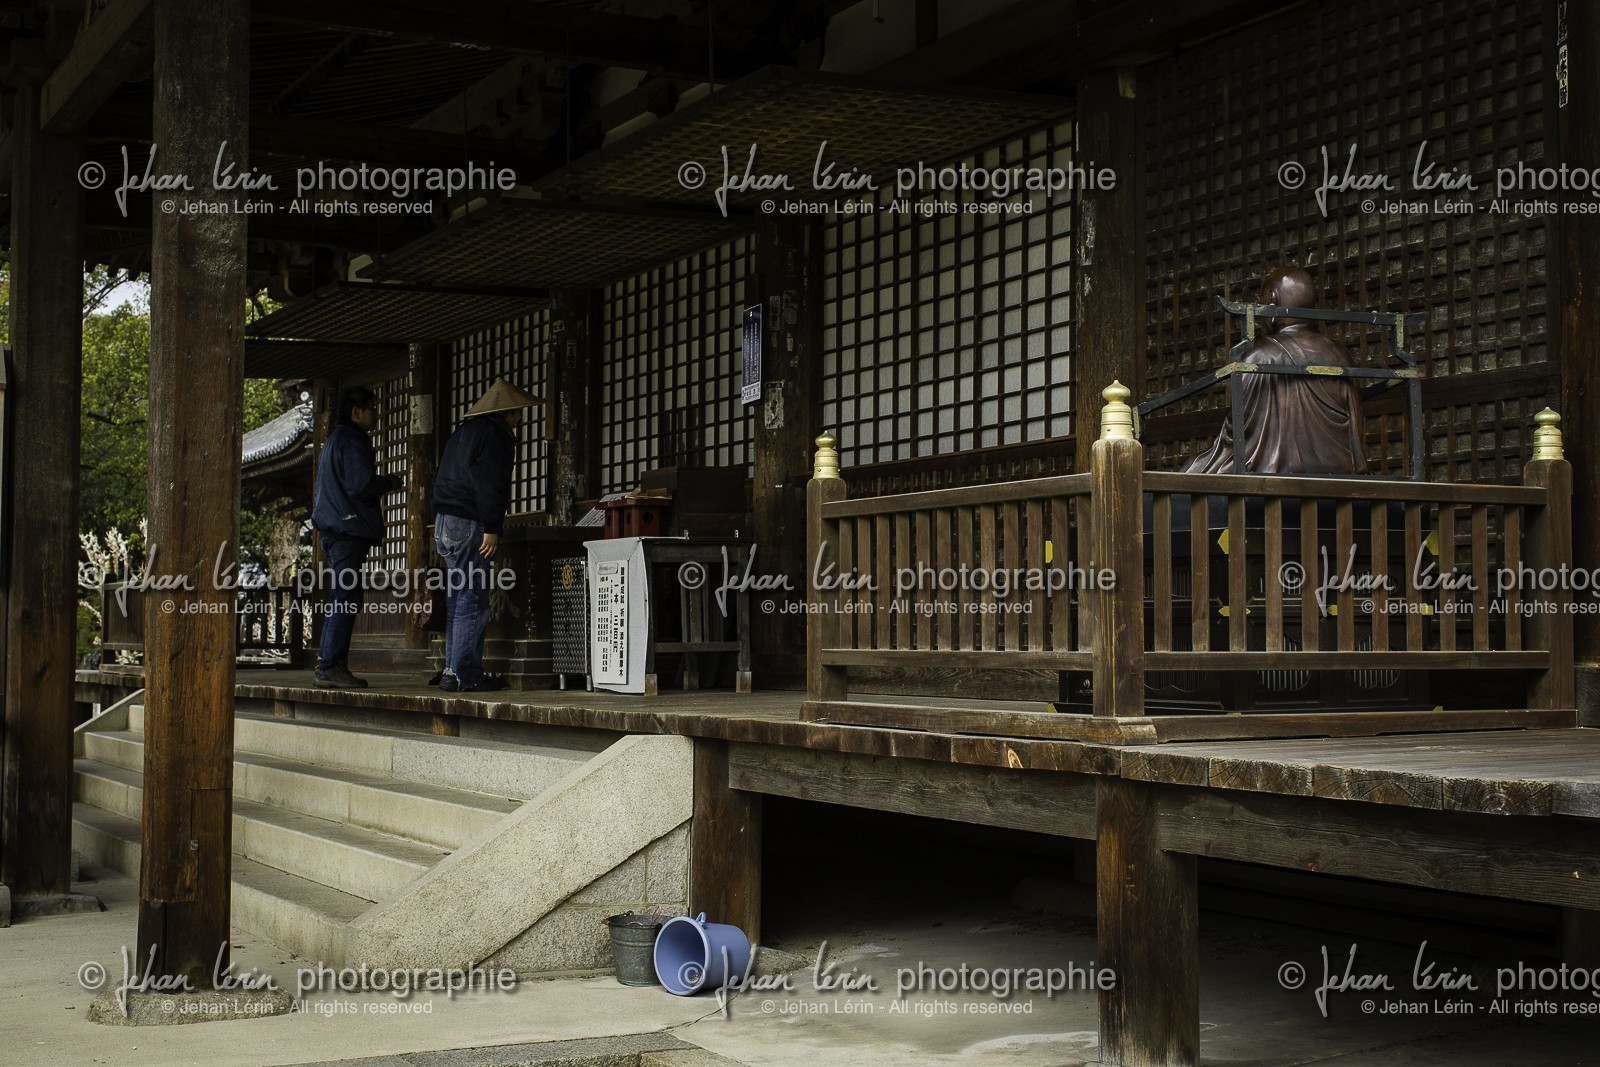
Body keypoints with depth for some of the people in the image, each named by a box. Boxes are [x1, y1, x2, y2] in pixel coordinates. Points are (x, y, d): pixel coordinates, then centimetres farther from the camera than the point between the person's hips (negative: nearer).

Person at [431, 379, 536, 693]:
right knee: (472, 601, -9)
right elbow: (488, 483, -18)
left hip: (444, 524, 10)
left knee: (457, 600, 12)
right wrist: (491, 528, -18)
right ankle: (463, 674, -10)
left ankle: (453, 670, 14)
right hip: (468, 524, -10)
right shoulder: (495, 434, -7)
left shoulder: (464, 431, 22)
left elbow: (441, 479, 24)